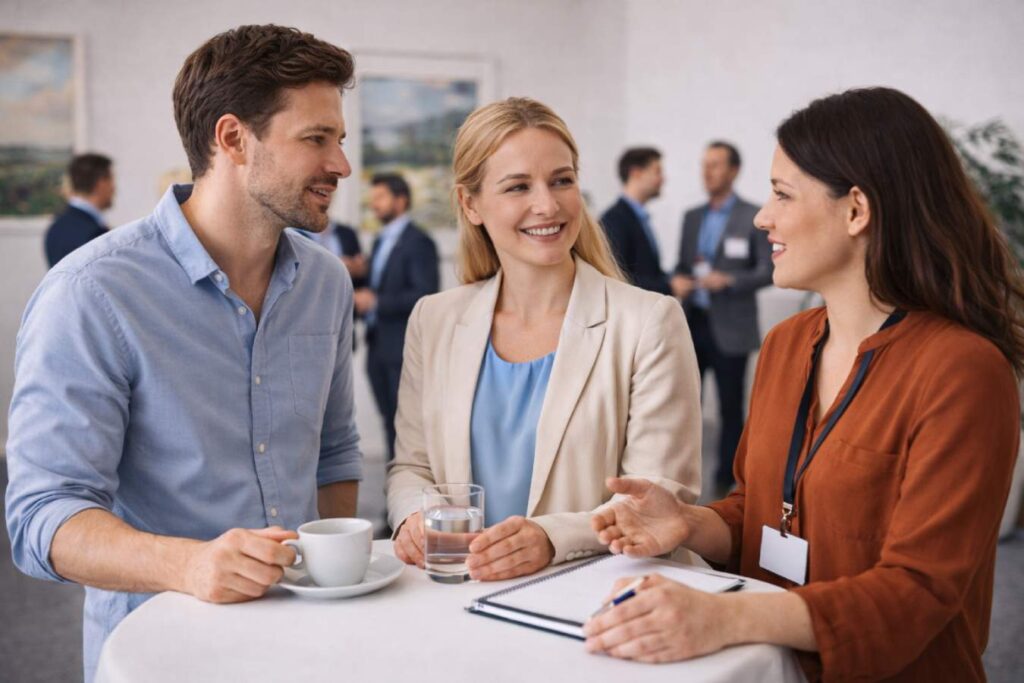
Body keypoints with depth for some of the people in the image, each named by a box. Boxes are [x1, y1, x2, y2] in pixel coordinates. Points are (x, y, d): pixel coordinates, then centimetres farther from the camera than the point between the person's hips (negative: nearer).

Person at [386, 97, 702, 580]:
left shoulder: (649, 322, -3)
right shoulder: (434, 321, 9)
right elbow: (411, 466, 15)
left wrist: (552, 538, -23)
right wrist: (414, 518, -8)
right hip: (459, 594, 5)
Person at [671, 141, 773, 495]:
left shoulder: (754, 217, -4)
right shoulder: (691, 217, 13)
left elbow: (768, 271, -7)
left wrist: (729, 280, -21)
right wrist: (678, 280, -8)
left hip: (730, 327, -5)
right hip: (692, 322, 5)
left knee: (731, 407, 5)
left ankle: (725, 480, 15)